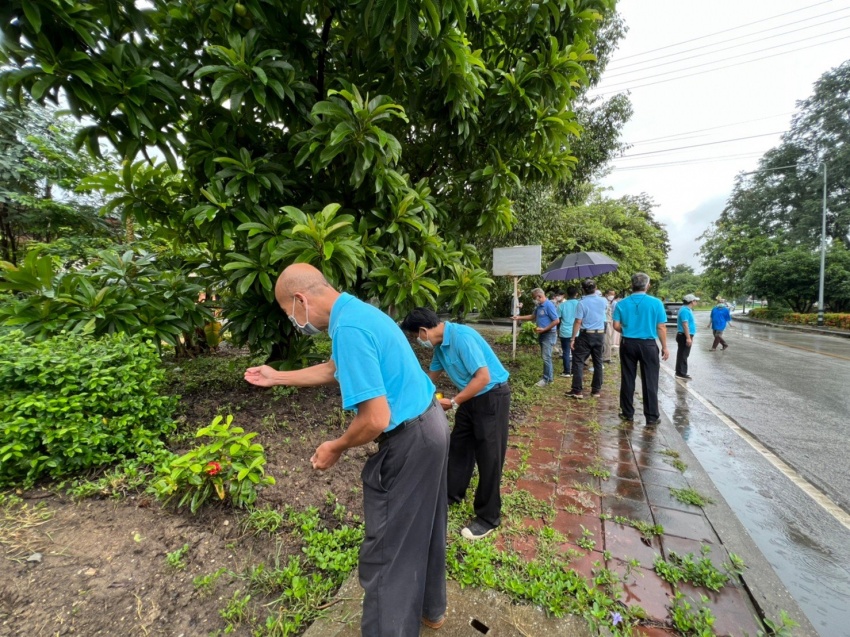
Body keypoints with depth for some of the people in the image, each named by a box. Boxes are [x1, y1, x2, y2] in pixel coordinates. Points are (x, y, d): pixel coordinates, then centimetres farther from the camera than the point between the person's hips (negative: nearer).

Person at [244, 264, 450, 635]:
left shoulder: (348, 328, -25)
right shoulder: (355, 311, 7)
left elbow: (376, 419, -28)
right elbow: (333, 370, 23)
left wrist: (336, 449, -8)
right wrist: (277, 377, 29)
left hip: (409, 439, -10)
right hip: (429, 425, 10)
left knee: (386, 551, 9)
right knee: (421, 529, 28)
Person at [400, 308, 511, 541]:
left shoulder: (461, 337, -28)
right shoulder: (440, 344, 1)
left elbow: (483, 377, -29)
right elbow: (431, 377, 16)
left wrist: (453, 403, -21)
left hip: (492, 397, -9)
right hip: (471, 397, 9)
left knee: (488, 457, 3)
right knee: (458, 447, 18)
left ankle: (489, 517, 21)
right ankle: (452, 493, 40)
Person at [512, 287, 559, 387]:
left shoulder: (549, 305, -18)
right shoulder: (539, 306, 10)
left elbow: (557, 321, -20)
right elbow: (533, 316, 23)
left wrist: (544, 329, -20)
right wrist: (519, 318, 15)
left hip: (549, 334, -9)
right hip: (542, 334, 9)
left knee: (546, 357, -6)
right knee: (545, 356, 14)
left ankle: (546, 379, 3)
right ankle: (550, 376, 25)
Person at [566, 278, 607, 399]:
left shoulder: (582, 303, -13)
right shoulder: (603, 301, 2)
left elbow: (578, 322, -15)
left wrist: (573, 338, -10)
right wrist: (596, 294, 40)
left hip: (585, 335, -5)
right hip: (600, 335, 5)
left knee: (578, 362, 0)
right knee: (598, 362, 12)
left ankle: (577, 390, -2)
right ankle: (596, 390, 18)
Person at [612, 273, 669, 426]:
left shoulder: (622, 304, -2)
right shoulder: (656, 303, -7)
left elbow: (616, 325, -4)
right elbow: (661, 328, -6)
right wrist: (664, 347, 3)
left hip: (628, 344, 2)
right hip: (648, 345, -2)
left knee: (627, 380, 10)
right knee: (650, 381, 6)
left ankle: (627, 413, 18)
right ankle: (652, 417, 12)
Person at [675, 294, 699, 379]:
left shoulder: (687, 309, 16)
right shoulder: (685, 310, -18)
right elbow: (685, 325, -24)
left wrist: (690, 336, 26)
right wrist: (688, 337, -25)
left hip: (685, 336, 11)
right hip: (684, 336, -11)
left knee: (683, 355, 14)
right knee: (683, 355, -7)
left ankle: (681, 372, 21)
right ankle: (681, 373, -3)